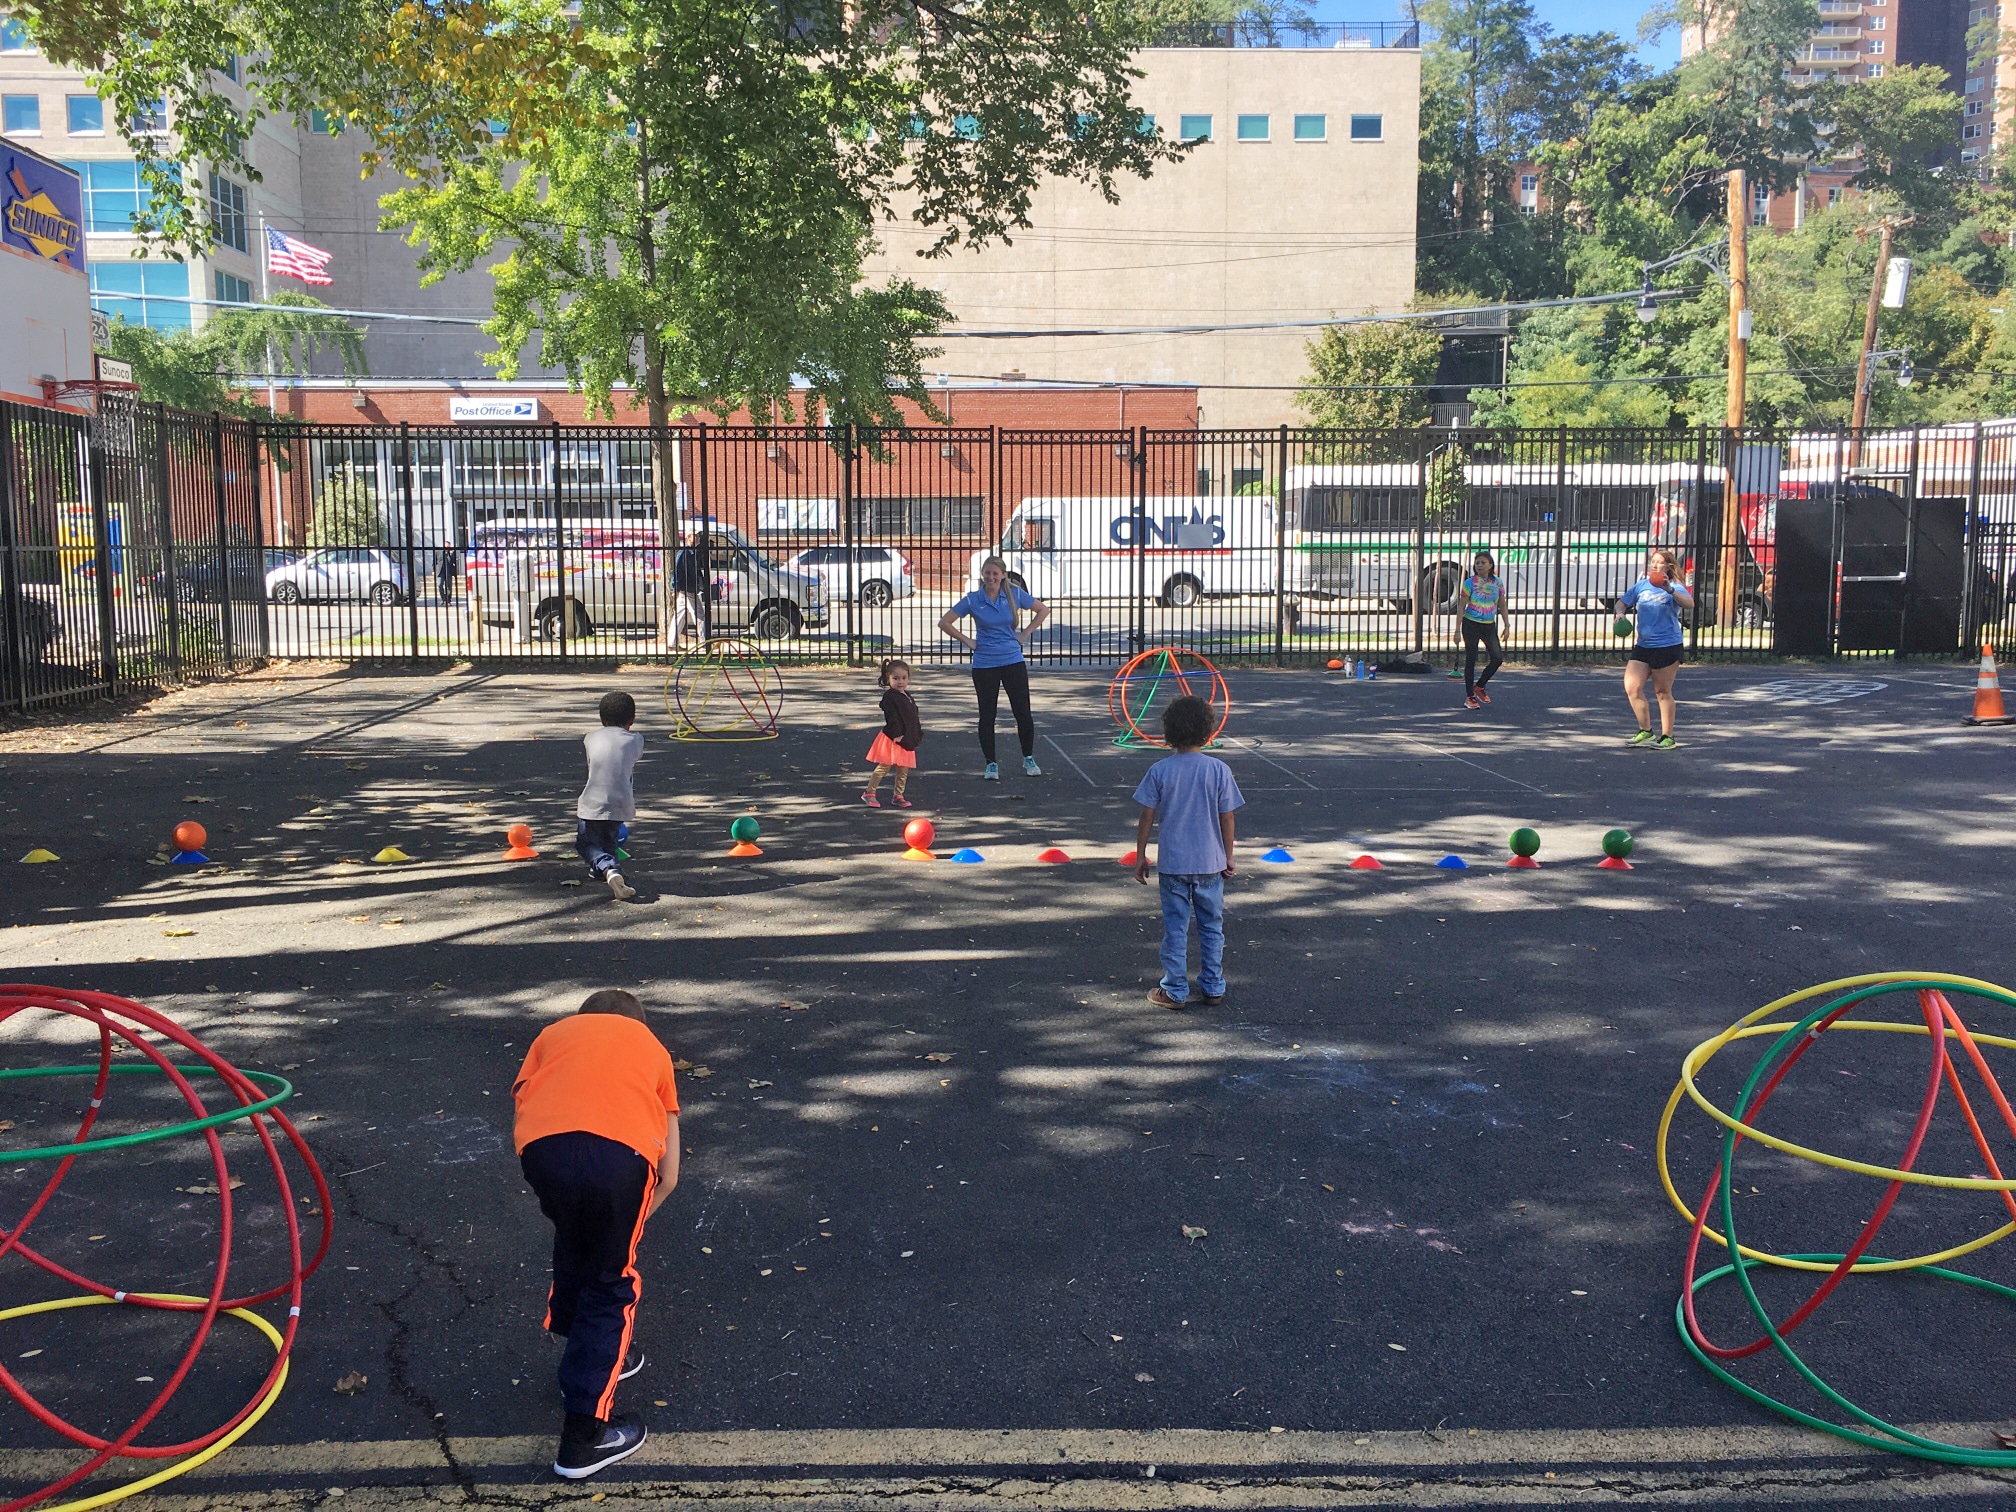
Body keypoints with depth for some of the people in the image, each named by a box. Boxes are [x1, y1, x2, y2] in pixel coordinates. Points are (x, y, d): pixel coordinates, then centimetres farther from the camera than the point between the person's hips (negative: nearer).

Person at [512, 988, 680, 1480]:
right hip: (618, 1153, -2)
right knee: (611, 1284, 17)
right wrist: (629, 1223, 45)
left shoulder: (555, 1032, 36)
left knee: (572, 1249, 31)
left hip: (542, 1146, 2)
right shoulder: (651, 1047, 34)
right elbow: (668, 1176, 31)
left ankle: (590, 1358, 49)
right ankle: (583, 1434, 17)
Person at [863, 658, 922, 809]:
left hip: (907, 739, 8)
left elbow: (913, 717, 22)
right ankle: (869, 793, 0)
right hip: (892, 739, -8)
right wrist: (897, 734, -24)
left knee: (903, 770, 9)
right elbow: (892, 717, -19)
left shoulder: (907, 696, 15)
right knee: (884, 767, -7)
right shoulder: (889, 697, -12)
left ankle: (898, 796, 18)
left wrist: (917, 735, 21)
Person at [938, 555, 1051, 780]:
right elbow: (944, 622, -1)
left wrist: (1026, 633, 4)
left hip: (1013, 661, 1)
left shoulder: (1015, 595, -2)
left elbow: (1043, 610, 10)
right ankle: (991, 764, 15)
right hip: (984, 665, -1)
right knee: (987, 715, 4)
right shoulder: (973, 600, -5)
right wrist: (966, 640, -3)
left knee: (1023, 711, 1)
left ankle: (1028, 758, 18)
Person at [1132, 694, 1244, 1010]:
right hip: (1210, 864, 1)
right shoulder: (1219, 770, -8)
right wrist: (1228, 856, 9)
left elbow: (1147, 817, -5)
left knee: (1175, 928, 8)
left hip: (1172, 863, 0)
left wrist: (1140, 855, 6)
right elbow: (1226, 818, -4)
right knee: (1212, 927, 14)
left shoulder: (1159, 771, -8)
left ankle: (1175, 991, 14)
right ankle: (1213, 988, 21)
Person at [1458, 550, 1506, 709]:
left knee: (1498, 658, -6)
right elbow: (1462, 606, -5)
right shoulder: (1470, 583, -6)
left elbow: (1502, 605, 11)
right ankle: (1469, 696, 9)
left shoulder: (1497, 582, 3)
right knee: (1470, 660, 0)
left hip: (1489, 625, 3)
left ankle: (1479, 686, 15)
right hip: (1471, 624, -3)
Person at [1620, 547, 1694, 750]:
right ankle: (1646, 732, 13)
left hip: (1668, 647, -5)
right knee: (1631, 688, -4)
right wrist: (1621, 613, -5)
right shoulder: (1641, 585, 9)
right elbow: (1622, 603, 17)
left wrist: (1669, 590, -35)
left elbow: (1690, 604, -22)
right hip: (1643, 646, 5)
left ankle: (1667, 737, 15)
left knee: (1662, 692, 2)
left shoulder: (1675, 587, -5)